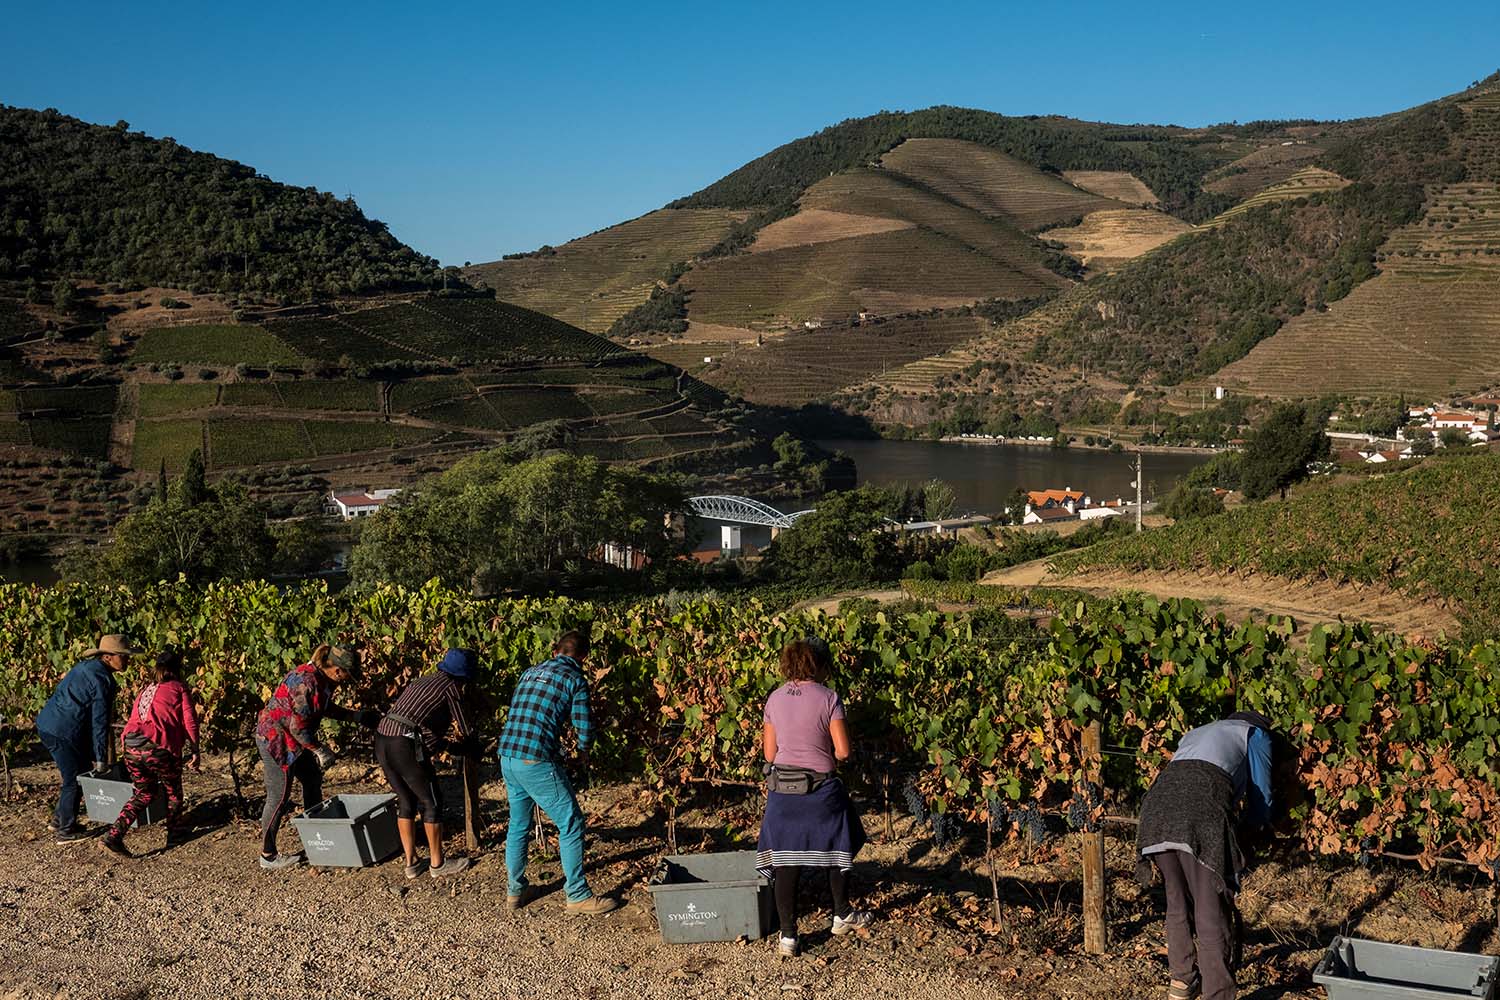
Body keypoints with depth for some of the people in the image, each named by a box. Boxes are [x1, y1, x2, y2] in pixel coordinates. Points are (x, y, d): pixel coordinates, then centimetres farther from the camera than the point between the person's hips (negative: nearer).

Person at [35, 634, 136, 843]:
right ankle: (66, 831, 13)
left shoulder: (85, 666, 15)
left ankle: (59, 820, 32)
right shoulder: (103, 680, -16)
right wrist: (101, 759, -11)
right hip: (63, 733, -10)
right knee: (74, 779, 4)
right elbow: (100, 722, -16)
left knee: (79, 772, 22)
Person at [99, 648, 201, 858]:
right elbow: (190, 722, 0)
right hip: (158, 748, -5)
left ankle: (113, 836, 8)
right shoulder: (179, 689, 10)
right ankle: (174, 834, 32)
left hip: (131, 746, 5)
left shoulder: (146, 690, 27)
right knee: (172, 791, 20)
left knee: (143, 793, 22)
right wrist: (194, 751, 5)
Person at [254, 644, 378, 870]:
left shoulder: (322, 678, 2)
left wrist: (357, 716, 15)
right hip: (276, 739, -11)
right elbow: (297, 726, -27)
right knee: (279, 796, -4)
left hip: (293, 740, 11)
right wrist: (320, 750, -18)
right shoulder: (308, 683, -28)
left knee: (312, 780, 18)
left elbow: (325, 708, 19)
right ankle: (268, 855, 6)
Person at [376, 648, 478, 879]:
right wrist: (456, 744, 28)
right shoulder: (451, 688, 2)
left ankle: (411, 863, 24)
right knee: (431, 802, 8)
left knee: (406, 801, 19)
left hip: (382, 739, 8)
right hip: (406, 745, -8)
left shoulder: (422, 681, 24)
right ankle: (437, 864, 17)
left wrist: (444, 743, 35)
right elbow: (463, 731, 7)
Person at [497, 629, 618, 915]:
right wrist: (583, 751, 19)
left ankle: (515, 890, 30)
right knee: (571, 824, 5)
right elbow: (584, 728, -3)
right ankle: (578, 896, 9)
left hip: (507, 756, 7)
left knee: (518, 824, 22)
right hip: (537, 762, -7)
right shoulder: (576, 680, -1)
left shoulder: (530, 673, 18)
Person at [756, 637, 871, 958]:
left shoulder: (774, 699, 1)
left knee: (785, 861, 6)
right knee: (836, 850, 20)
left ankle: (788, 936, 6)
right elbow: (843, 751, -12)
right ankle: (842, 916, 35)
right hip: (820, 788, -3)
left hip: (782, 787, 3)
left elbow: (769, 754, 4)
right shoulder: (828, 698, -11)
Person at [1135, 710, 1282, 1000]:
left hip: (1158, 802, 5)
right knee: (1212, 914, 0)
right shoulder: (1255, 734, 27)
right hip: (1202, 810, -5)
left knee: (1177, 902, 21)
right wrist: (1245, 823, 44)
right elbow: (1261, 800, 23)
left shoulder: (1195, 734, 41)